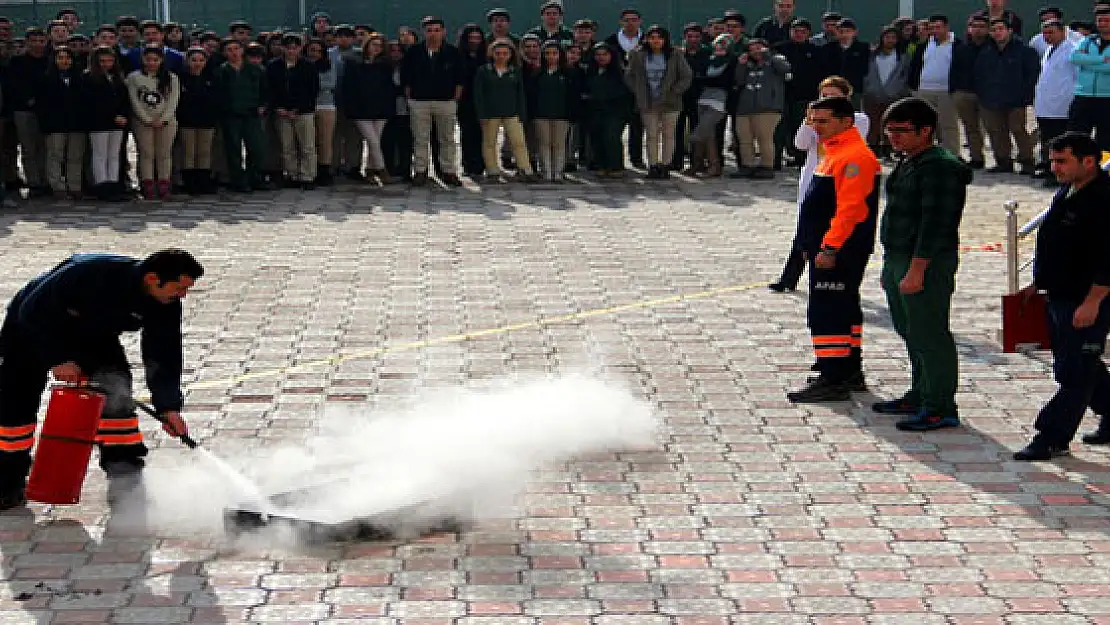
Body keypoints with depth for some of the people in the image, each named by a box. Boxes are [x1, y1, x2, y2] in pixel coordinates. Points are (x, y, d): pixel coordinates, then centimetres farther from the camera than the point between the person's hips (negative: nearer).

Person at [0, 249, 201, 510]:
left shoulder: (166, 306, -23)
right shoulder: (90, 273, -41)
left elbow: (164, 352, -13)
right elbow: (32, 312, -30)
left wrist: (168, 405, -21)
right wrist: (57, 359, -30)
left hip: (93, 336, 4)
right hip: (34, 329, -4)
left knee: (116, 389, -16)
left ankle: (126, 478, -8)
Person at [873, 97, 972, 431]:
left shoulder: (940, 167, -16)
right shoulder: (909, 164, 16)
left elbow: (935, 224, -22)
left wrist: (916, 270, -24)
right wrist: (891, 267, 20)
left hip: (926, 264, -10)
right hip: (898, 259, 10)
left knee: (929, 335, -7)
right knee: (910, 333, 18)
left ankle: (941, 409, -2)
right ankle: (921, 396, 29)